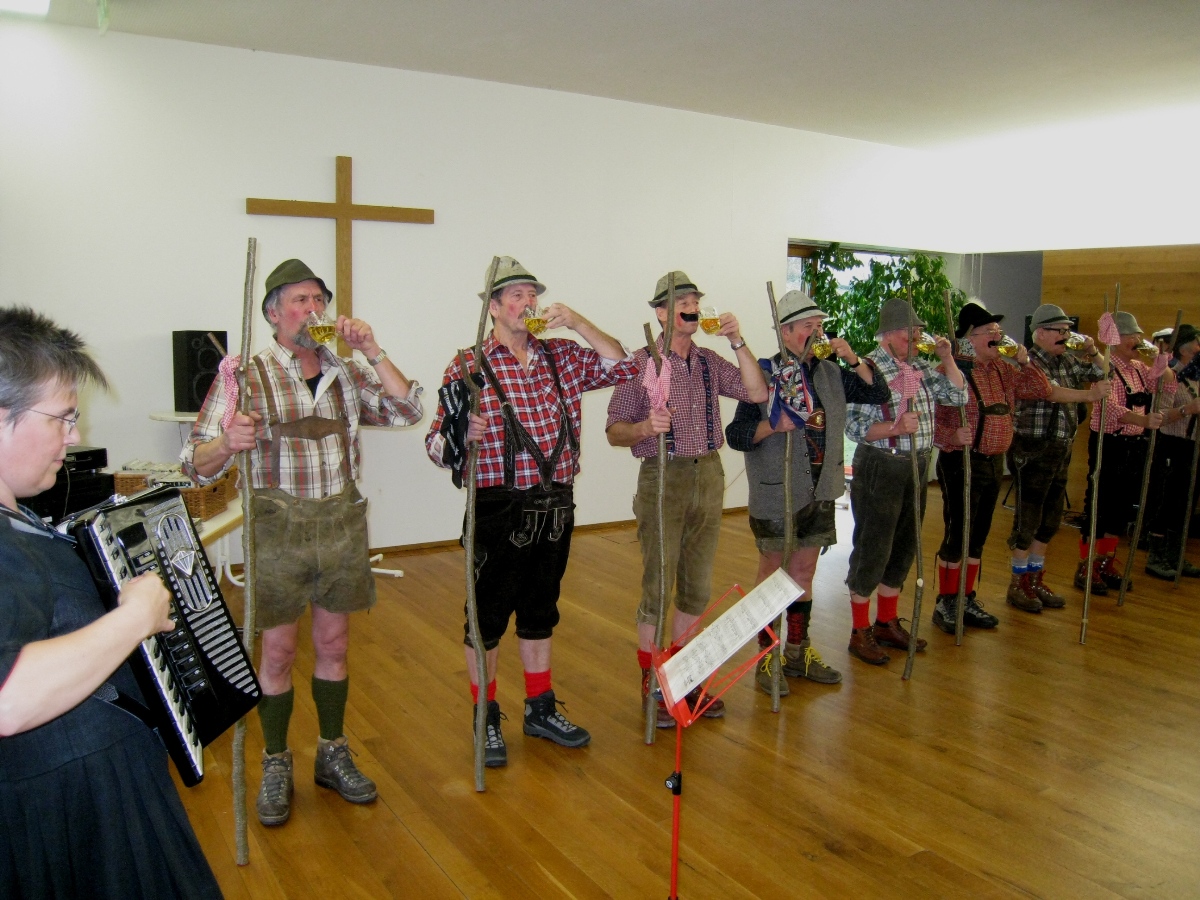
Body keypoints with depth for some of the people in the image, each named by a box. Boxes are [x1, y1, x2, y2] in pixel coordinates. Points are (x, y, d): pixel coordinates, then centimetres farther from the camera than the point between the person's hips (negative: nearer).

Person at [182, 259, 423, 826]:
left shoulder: (348, 374, 7)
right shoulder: (247, 376, -5)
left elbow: (407, 411, -3)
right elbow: (196, 464, -8)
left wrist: (372, 351, -11)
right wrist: (227, 444, -31)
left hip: (342, 524, 4)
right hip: (279, 527, -3)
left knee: (334, 645, 13)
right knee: (278, 651, 6)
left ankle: (333, 755, 29)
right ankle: (276, 766, 24)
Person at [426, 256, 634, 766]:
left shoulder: (561, 357, 8)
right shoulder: (469, 366, -7)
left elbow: (621, 366, 5)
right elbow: (437, 444, -8)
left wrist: (576, 322, -5)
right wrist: (464, 435, -32)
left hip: (555, 508, 5)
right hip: (499, 510, -5)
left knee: (540, 613, 18)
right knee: (488, 618, 7)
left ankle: (541, 710, 34)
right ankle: (486, 719, 25)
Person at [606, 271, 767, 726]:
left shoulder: (710, 361, 8)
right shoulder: (642, 363, -6)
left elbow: (757, 393, -2)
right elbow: (614, 432, -6)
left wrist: (737, 340, -8)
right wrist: (645, 427, -27)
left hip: (709, 475, 5)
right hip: (662, 479, -5)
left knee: (697, 588, 12)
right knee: (656, 589, -1)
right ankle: (651, 686, 14)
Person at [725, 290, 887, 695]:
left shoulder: (830, 373, 7)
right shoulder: (765, 374, -11)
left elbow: (878, 393, 8)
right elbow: (735, 434, -13)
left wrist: (852, 358, -5)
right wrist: (775, 425, -28)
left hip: (819, 492, 6)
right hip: (775, 494, -6)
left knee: (804, 573, 15)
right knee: (772, 574, 5)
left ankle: (798, 651, 28)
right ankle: (767, 658, 17)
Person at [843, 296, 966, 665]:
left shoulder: (920, 368, 10)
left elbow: (958, 395, 12)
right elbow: (855, 427, -16)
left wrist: (947, 358, 2)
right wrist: (895, 428, -28)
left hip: (917, 467, 8)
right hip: (880, 469, -8)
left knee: (904, 548, 15)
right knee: (872, 550, 0)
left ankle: (887, 623, 30)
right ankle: (860, 632, 12)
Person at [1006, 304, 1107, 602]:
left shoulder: (1066, 361, 11)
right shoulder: (1030, 363, -12)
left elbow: (1099, 374, 23)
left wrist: (1092, 352, 6)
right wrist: (1091, 394, -32)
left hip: (1061, 451, 8)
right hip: (1032, 451, -8)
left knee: (1050, 520, 15)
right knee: (1027, 520, 1)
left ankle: (1035, 578, 27)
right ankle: (1019, 583, 13)